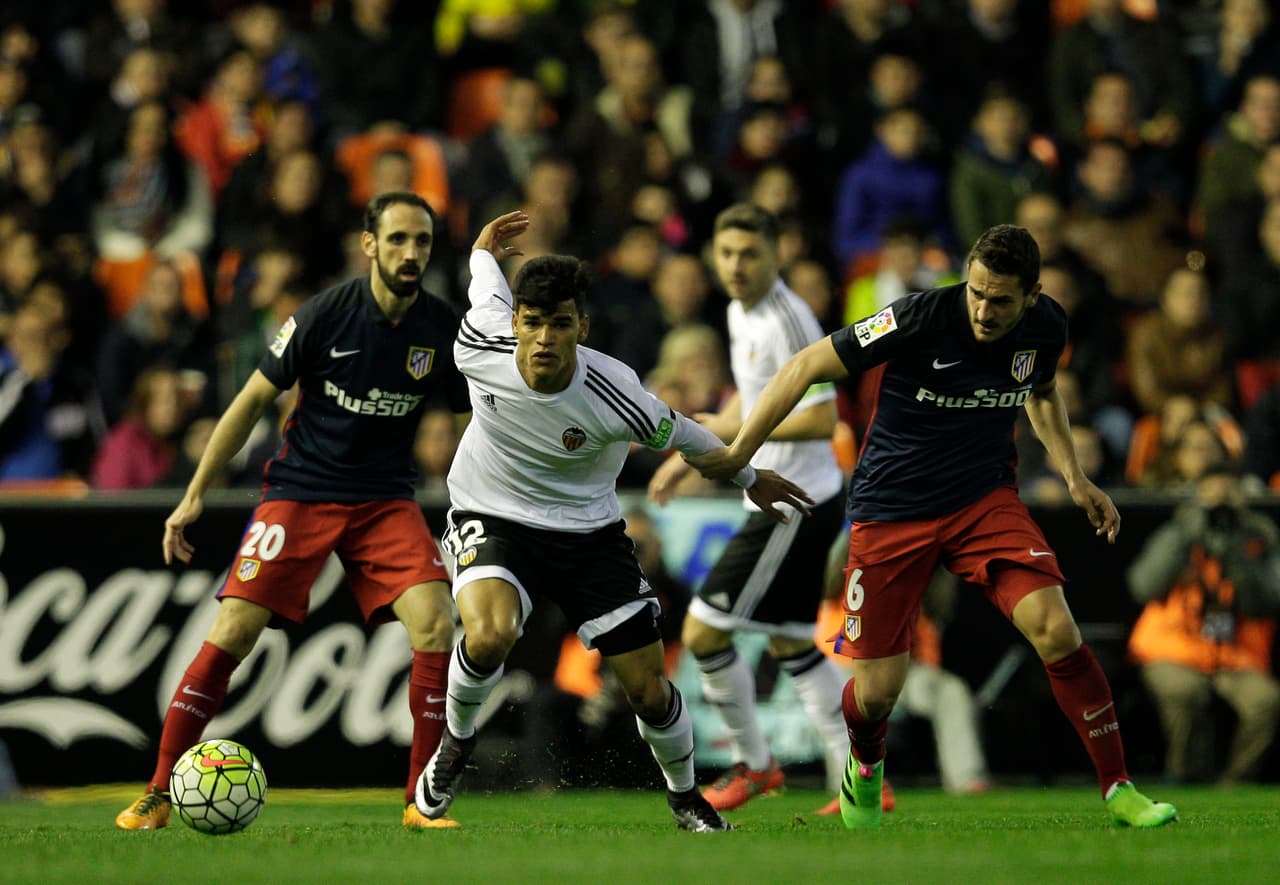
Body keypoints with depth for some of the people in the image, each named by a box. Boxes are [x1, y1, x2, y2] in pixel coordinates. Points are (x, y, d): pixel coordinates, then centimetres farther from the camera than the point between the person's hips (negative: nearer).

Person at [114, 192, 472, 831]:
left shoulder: (443, 329, -5)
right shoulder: (325, 313, -11)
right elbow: (254, 398, -1)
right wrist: (196, 494, -1)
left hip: (386, 498, 2)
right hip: (300, 490, -2)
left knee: (436, 626, -18)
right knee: (233, 630, -12)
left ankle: (421, 801, -7)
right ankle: (159, 795, -3)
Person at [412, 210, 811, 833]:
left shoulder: (612, 396, -26)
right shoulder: (480, 346, -22)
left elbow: (680, 435, -6)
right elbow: (487, 284, 2)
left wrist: (750, 478, 9)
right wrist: (484, 249, 25)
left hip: (587, 531, 0)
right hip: (492, 518, 0)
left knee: (648, 687, 0)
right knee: (489, 635, -32)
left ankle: (685, 795, 31)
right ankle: (455, 741, -1)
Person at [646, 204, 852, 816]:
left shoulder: (788, 322, -20)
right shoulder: (741, 312, 10)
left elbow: (822, 419, -25)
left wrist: (736, 430, -20)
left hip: (797, 507, -10)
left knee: (704, 633, -5)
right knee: (792, 645, 15)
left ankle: (752, 764, 11)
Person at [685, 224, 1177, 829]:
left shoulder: (1046, 328, -8)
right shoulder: (921, 319, -23)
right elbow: (808, 366, -15)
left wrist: (1074, 477, 7)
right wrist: (737, 454, -14)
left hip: (985, 498, 3)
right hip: (891, 508, -3)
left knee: (1056, 631, -19)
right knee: (878, 689, -3)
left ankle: (1118, 791, -7)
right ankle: (865, 766, 35)